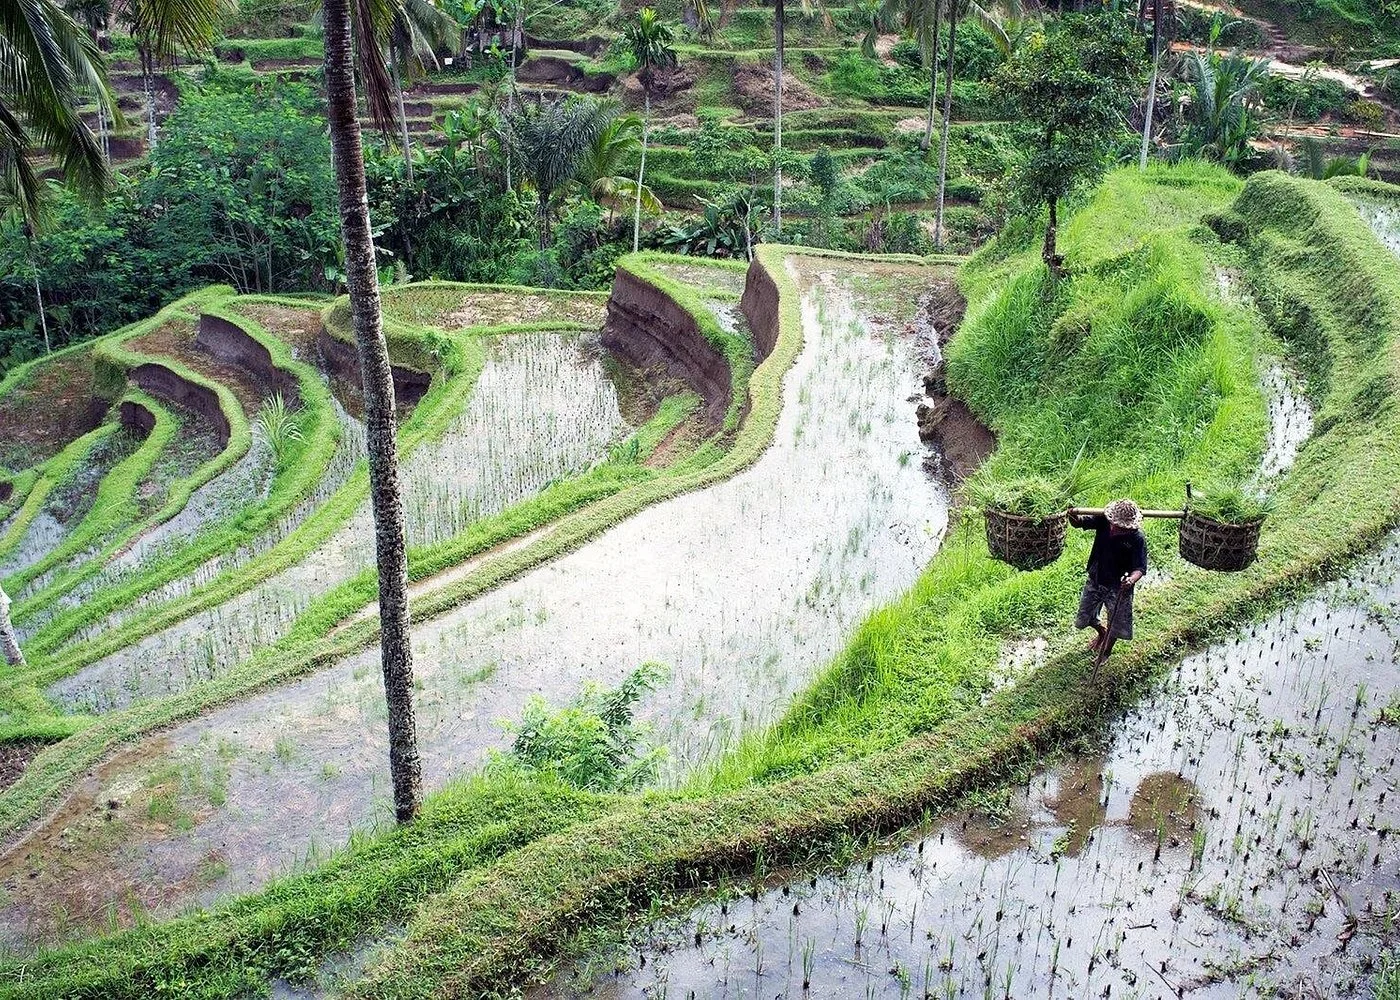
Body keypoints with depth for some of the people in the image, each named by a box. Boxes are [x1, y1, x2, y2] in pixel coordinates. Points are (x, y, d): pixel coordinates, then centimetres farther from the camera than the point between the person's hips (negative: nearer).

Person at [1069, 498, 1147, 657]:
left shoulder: (1138, 538, -26)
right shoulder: (1103, 520, -18)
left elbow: (1140, 568, -25)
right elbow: (1079, 522, -15)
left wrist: (1132, 579, -47)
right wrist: (1074, 517, -40)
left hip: (1118, 587, -3)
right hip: (1095, 580, 4)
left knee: (1116, 625, 15)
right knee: (1086, 617, 23)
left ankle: (1106, 651, 45)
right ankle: (1101, 632, 56)